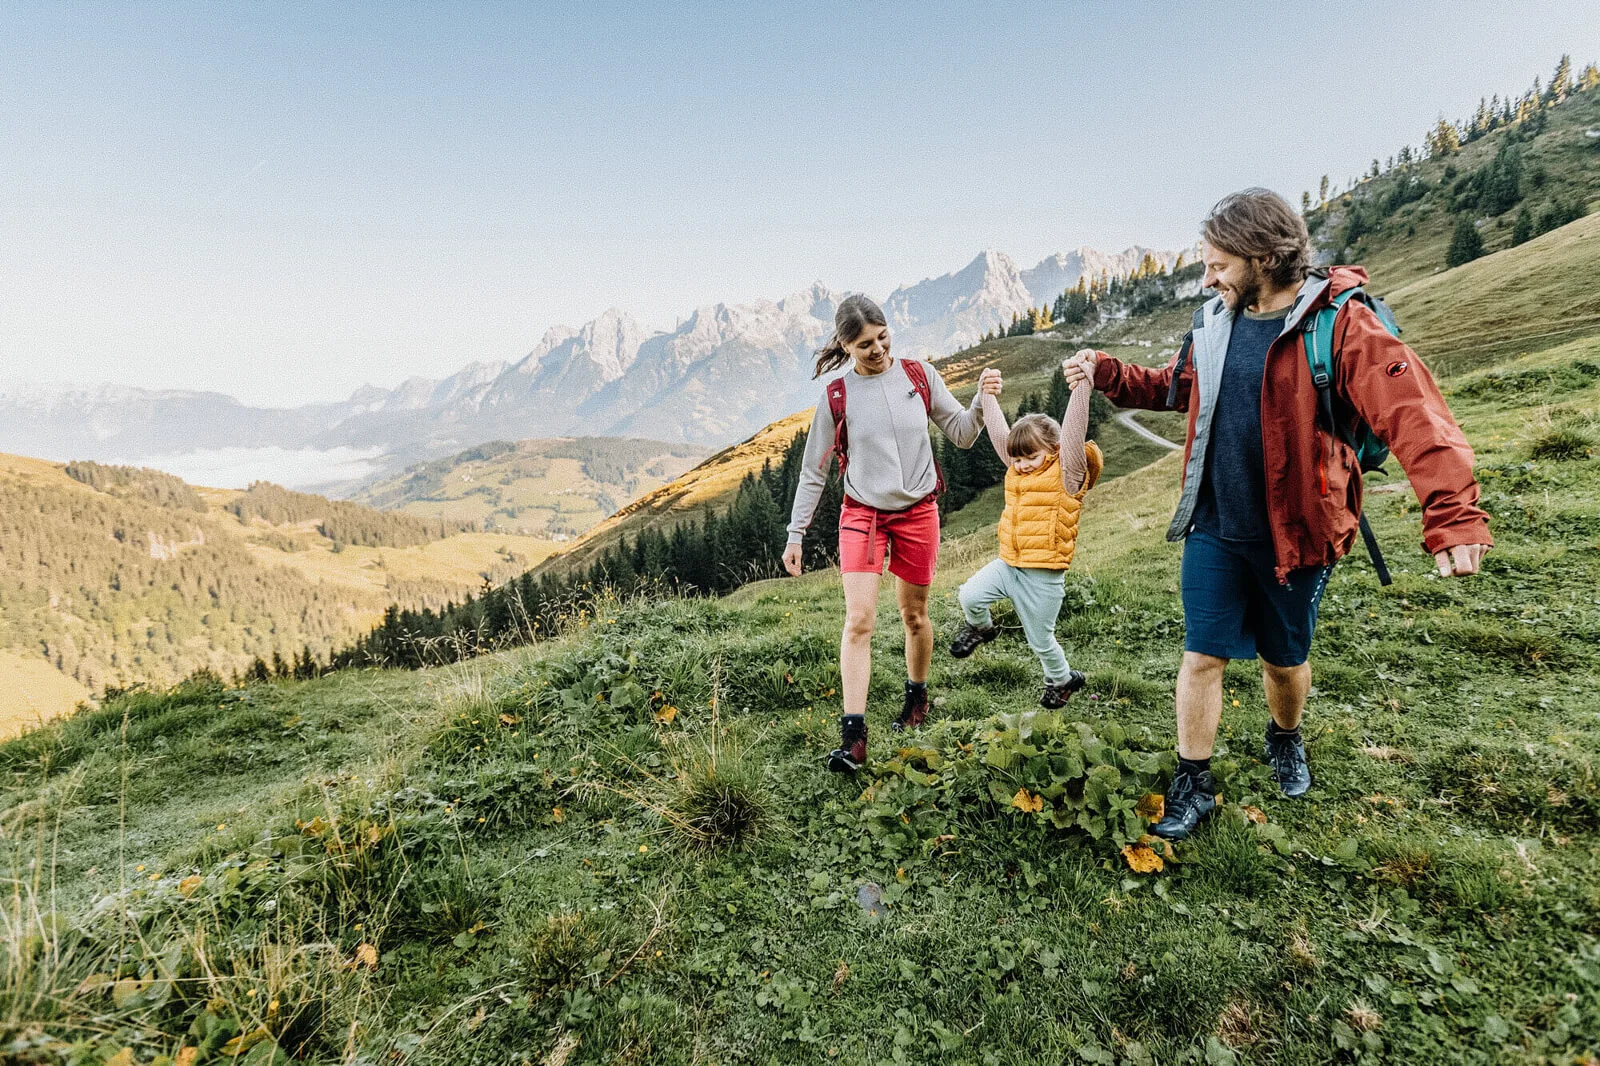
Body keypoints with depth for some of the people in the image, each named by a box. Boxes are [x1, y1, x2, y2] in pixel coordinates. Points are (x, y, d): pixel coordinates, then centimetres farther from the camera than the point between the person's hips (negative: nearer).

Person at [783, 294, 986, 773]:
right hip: (862, 514, -1)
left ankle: (917, 695, 39)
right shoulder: (836, 396, -5)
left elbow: (962, 435, 5)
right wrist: (795, 535, 0)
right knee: (859, 620, -13)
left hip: (918, 512, 2)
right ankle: (853, 736, -9)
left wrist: (981, 403, -16)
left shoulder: (920, 376, -1)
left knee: (914, 615, 14)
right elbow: (813, 472, 1)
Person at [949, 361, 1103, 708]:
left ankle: (1061, 679, 40)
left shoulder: (1067, 474, -11)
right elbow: (999, 433, 11)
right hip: (1009, 563, 5)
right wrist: (987, 395, 10)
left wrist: (1082, 385, -32)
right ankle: (980, 628, 19)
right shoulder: (1017, 471, 6)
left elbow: (1073, 429, -23)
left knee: (1040, 640, 9)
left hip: (1044, 575, -5)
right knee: (970, 595, -15)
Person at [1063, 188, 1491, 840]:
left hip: (1294, 535, -3)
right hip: (1213, 529, 3)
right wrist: (1106, 373, 3)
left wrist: (1453, 514, -37)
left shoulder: (1341, 324, -14)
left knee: (1286, 659, 17)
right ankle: (1193, 783, 20)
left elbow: (1413, 414, -24)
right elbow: (1172, 388, 19)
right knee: (1203, 656, 5)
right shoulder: (1214, 323, 3)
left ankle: (1286, 739, 49)